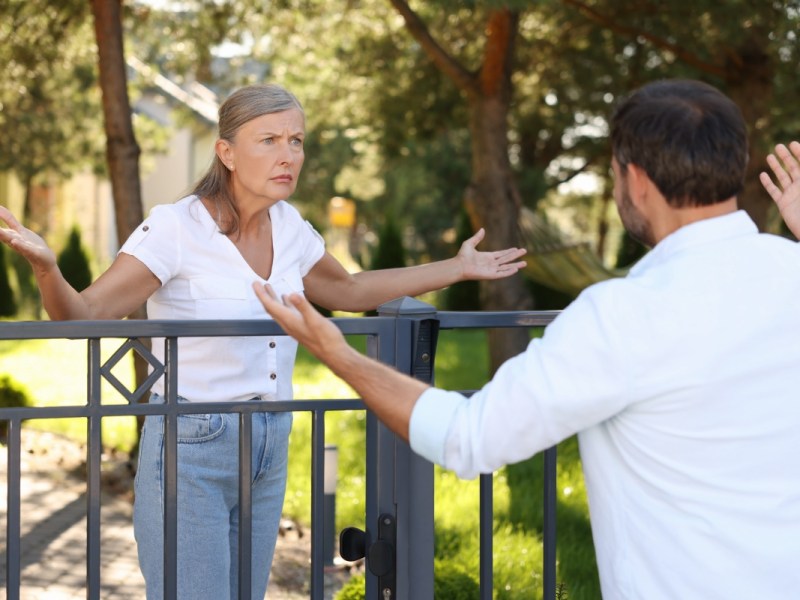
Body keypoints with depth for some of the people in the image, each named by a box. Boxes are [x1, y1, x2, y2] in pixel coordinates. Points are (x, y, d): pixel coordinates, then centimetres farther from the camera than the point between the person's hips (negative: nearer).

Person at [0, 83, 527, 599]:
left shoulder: (287, 226, 4)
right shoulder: (176, 229, -15)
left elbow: (349, 291, 23)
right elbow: (82, 315, -19)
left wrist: (458, 268, 23)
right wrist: (45, 266, -41)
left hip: (269, 453, 7)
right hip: (191, 450, -6)